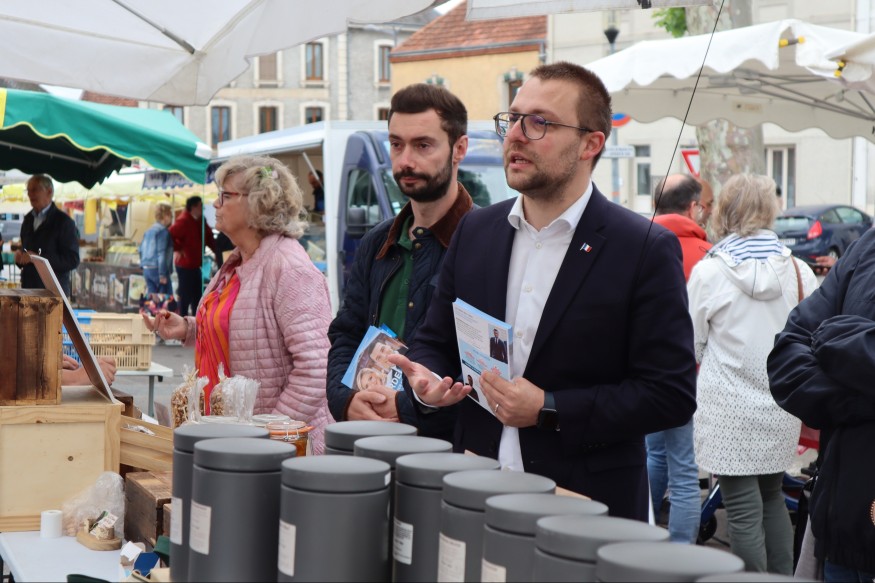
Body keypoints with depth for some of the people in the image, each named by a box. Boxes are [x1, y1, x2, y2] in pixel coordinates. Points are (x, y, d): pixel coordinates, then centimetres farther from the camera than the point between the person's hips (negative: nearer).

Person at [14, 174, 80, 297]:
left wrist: (39, 258, -20)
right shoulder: (28, 219, 16)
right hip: (28, 290, 6)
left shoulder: (64, 222, -6)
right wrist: (20, 257, 1)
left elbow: (73, 260, -12)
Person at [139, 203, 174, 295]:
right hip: (157, 269, -8)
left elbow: (141, 250, 19)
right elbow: (161, 254, -17)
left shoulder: (148, 231, 15)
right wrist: (162, 274, -18)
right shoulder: (163, 232, -11)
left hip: (146, 270, 8)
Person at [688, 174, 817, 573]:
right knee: (772, 496, 20)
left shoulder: (708, 272, -10)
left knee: (744, 512, 1)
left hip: (730, 414, -4)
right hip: (781, 413, 4)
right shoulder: (798, 271, 0)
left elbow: (691, 347, -2)